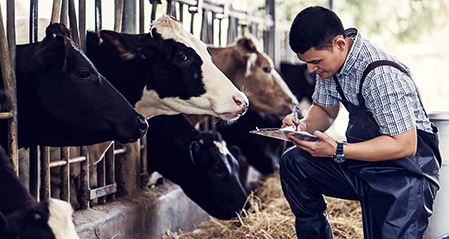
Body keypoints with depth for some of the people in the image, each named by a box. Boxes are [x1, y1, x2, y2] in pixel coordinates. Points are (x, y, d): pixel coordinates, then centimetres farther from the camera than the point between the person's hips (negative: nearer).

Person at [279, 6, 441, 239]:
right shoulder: (328, 60, -1)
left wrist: (337, 151, -28)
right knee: (293, 163, -5)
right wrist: (304, 124, -10)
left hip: (406, 169, -8)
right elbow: (324, 110, 14)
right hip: (361, 165, 8)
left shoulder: (382, 75, -27)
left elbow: (405, 145, -26)